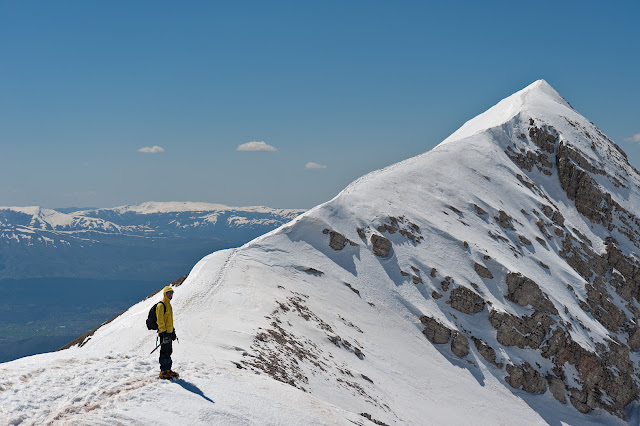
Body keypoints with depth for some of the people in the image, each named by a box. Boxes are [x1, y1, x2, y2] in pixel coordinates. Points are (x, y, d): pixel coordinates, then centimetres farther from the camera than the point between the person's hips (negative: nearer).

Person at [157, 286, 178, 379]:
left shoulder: (168, 305, 17)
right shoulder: (161, 305, -13)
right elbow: (160, 320, -18)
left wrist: (173, 332, 23)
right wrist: (164, 333, -22)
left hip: (169, 332, 9)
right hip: (164, 333, -9)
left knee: (169, 352, 14)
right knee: (164, 352, -6)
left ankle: (168, 369, 22)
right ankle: (163, 372, -3)